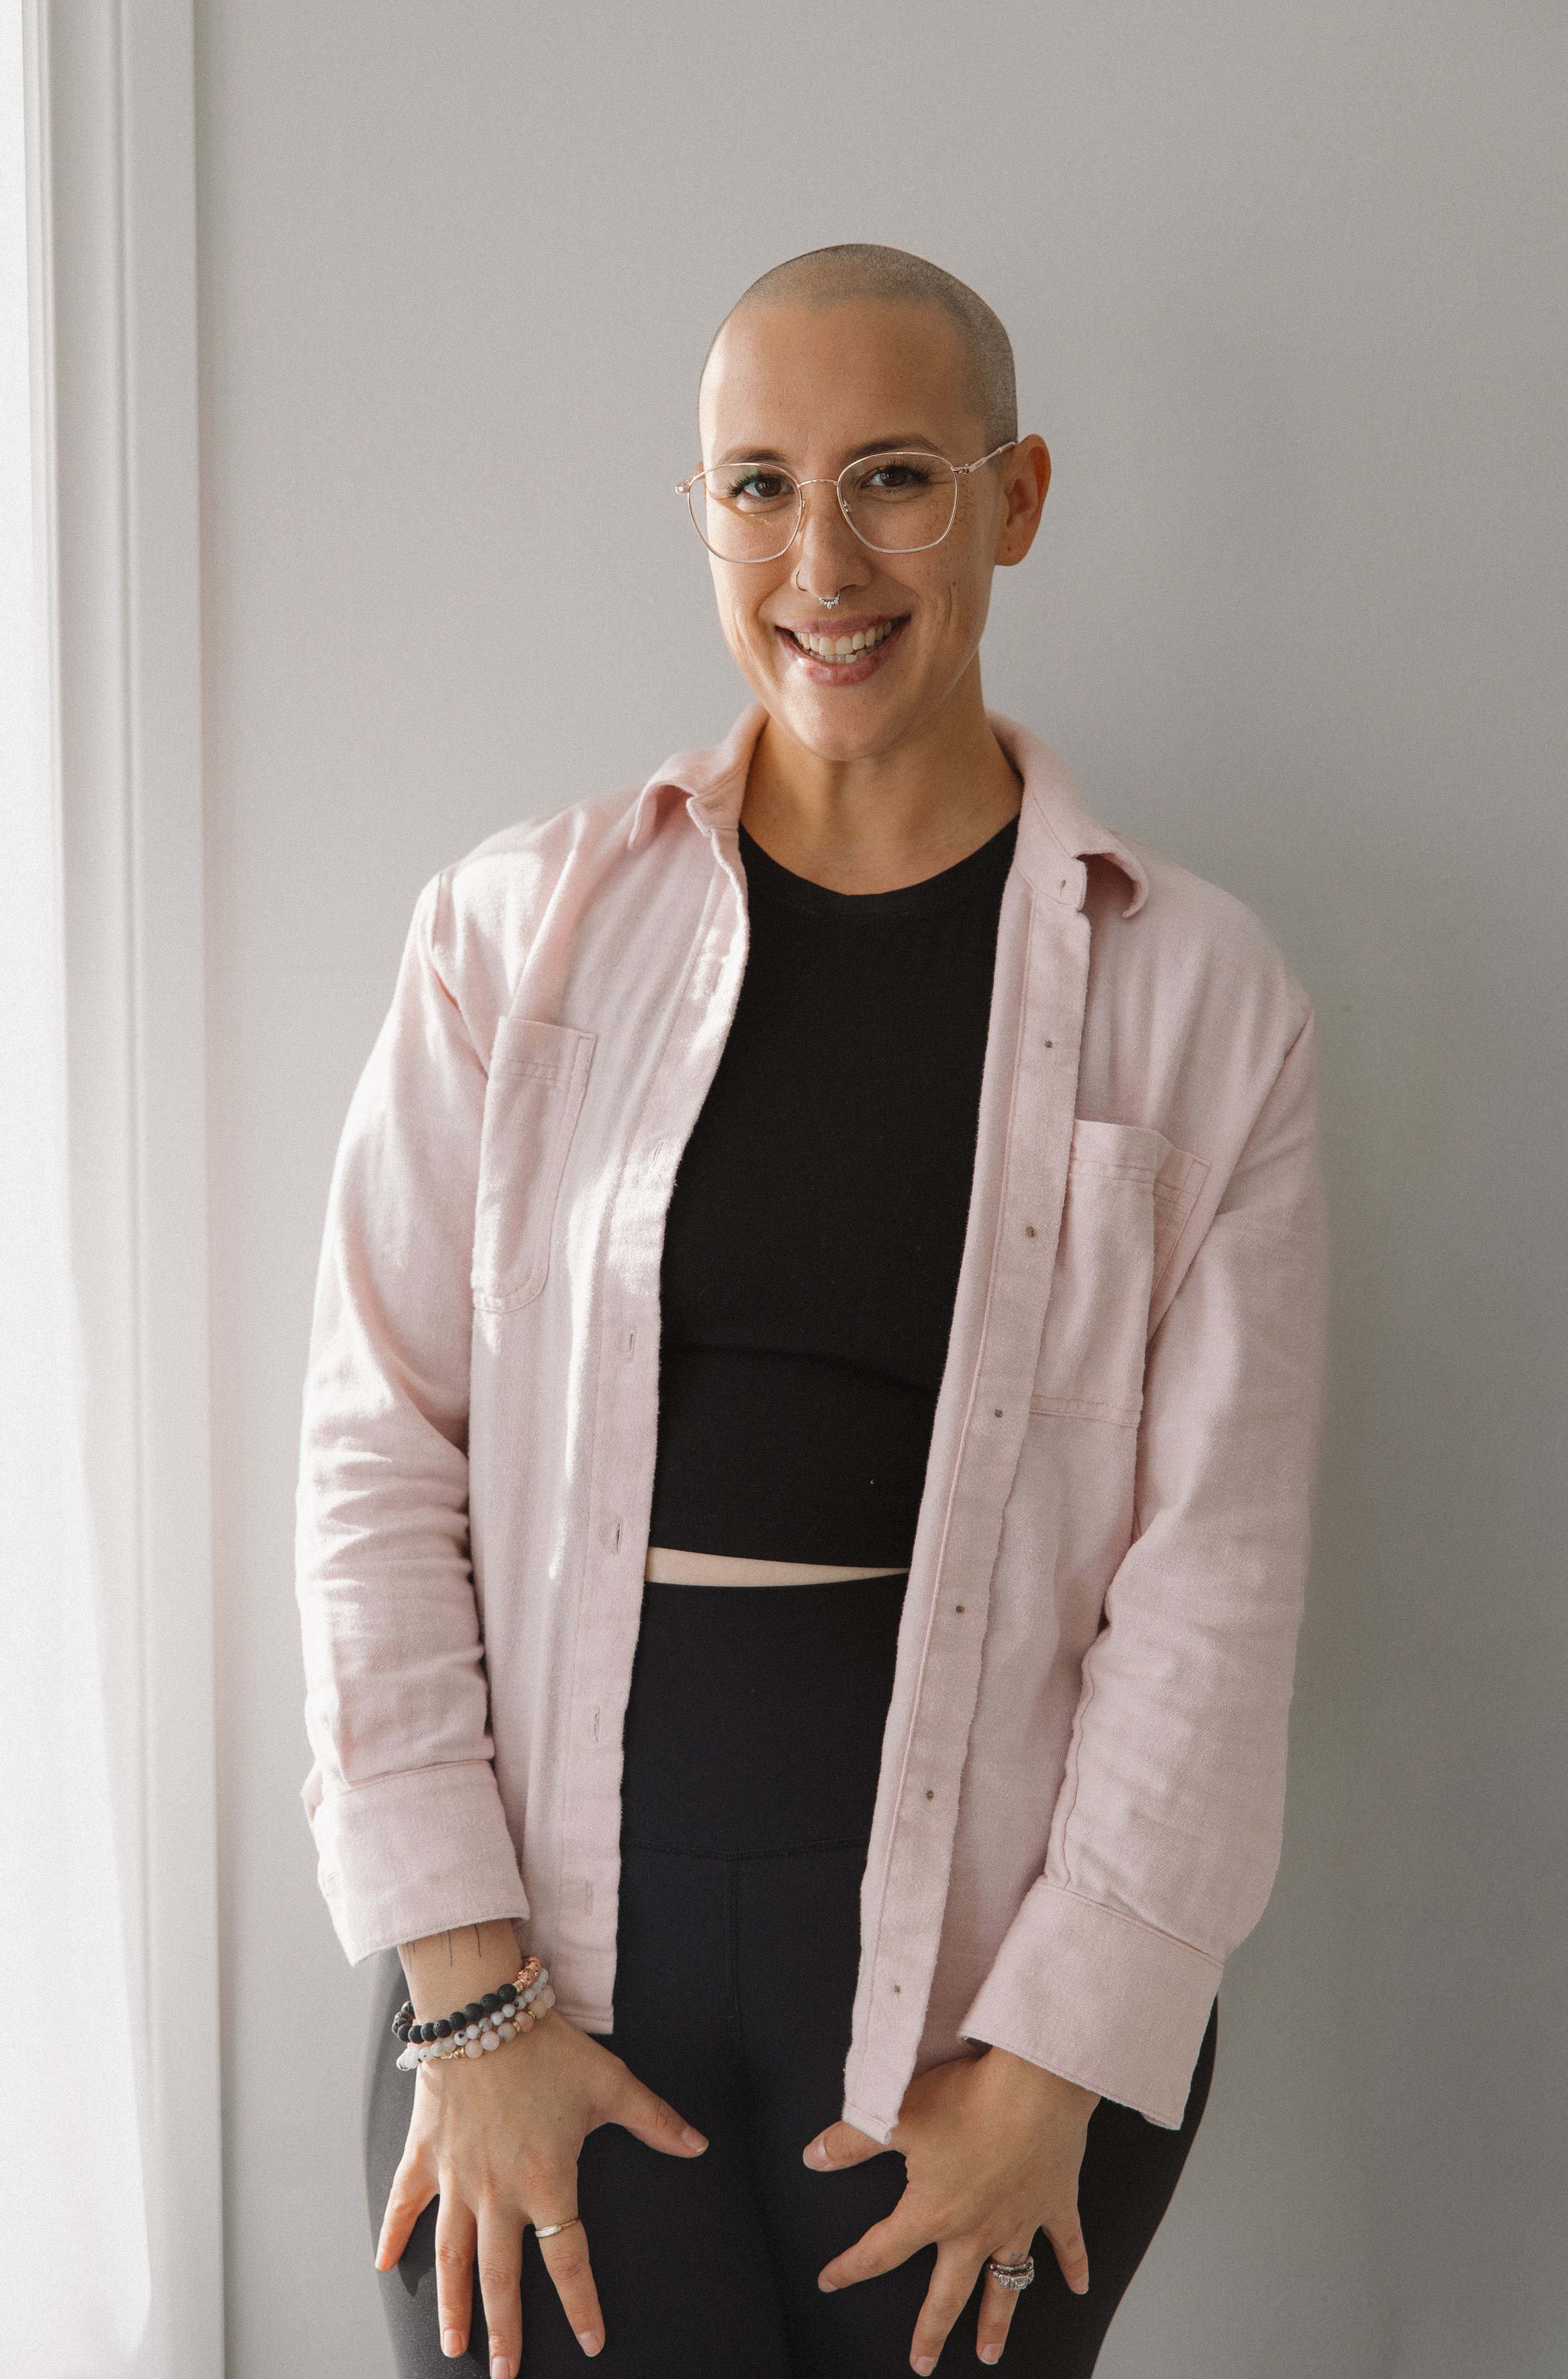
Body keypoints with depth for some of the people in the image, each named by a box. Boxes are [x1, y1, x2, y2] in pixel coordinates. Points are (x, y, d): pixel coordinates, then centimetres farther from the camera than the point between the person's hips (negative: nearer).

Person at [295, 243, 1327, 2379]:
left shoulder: (1192, 993, -2)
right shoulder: (519, 929, 0)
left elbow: (1216, 1562, -4)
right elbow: (381, 1454, -2)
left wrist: (1054, 2059, -7)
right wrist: (465, 1998, -7)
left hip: (992, 1935, 0)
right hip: (551, 1925, 1)